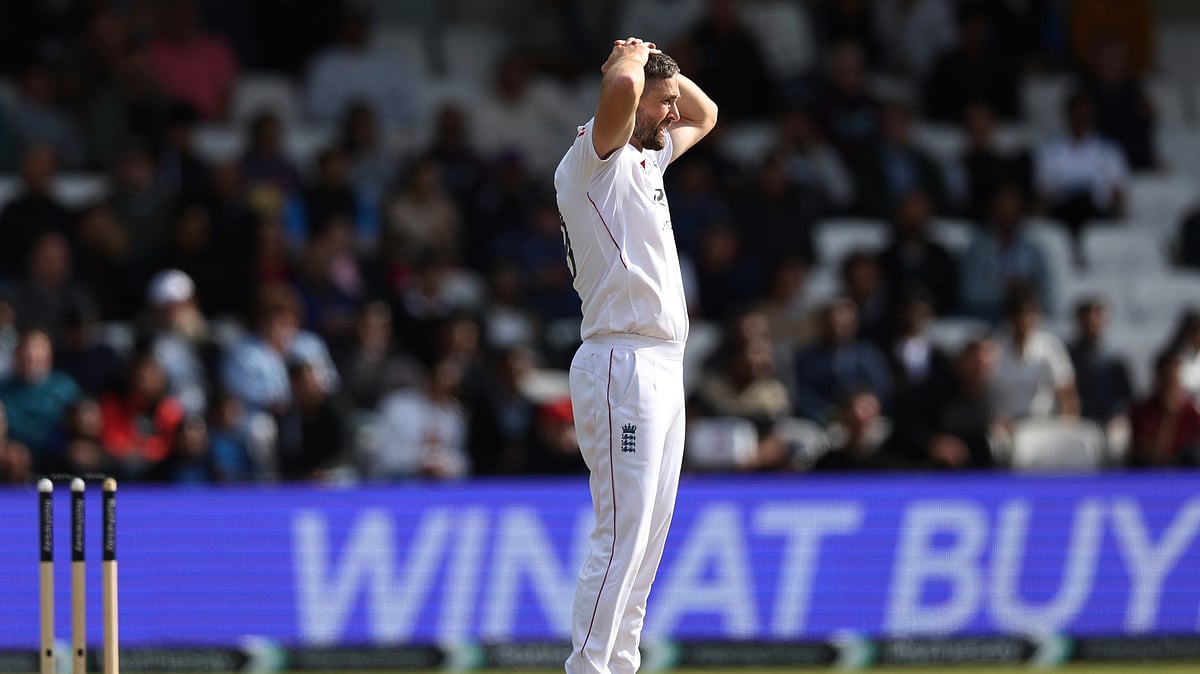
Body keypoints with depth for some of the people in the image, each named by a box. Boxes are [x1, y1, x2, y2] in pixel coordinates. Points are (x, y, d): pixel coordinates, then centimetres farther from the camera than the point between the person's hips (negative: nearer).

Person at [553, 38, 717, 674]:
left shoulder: (648, 158, 19)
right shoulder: (594, 159, -9)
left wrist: (660, 64, 18)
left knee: (650, 531, 10)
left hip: (663, 370, 10)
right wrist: (631, 58, -7)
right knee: (621, 533, -13)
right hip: (622, 365, -10)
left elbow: (705, 115, 36)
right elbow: (619, 90, -30)